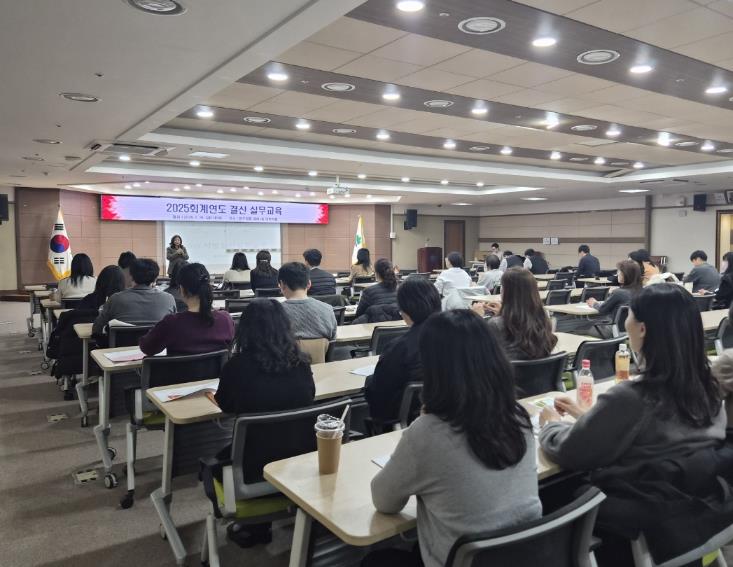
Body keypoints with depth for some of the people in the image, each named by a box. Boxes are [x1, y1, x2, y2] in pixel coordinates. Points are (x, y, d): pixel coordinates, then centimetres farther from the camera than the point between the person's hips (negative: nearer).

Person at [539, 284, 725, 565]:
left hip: (649, 525, -7)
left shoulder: (630, 397, -30)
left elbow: (568, 452, -16)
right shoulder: (706, 384, -6)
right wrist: (586, 415, 13)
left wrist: (551, 424, 3)